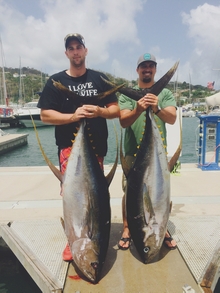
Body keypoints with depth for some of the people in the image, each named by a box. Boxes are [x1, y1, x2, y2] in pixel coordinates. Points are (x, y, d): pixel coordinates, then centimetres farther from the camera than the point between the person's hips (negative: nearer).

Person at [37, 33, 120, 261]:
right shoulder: (56, 81, 2)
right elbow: (45, 115, -4)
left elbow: (115, 110, 5)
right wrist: (72, 116, -19)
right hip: (69, 146, -1)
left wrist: (100, 111, -16)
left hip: (96, 145, 2)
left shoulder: (99, 79, 7)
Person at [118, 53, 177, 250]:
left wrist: (157, 109, -32)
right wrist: (138, 110, -31)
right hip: (133, 152, -1)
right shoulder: (127, 94, 2)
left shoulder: (165, 93, 5)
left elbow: (172, 118, -11)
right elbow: (123, 122, -11)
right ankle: (127, 230, 23)